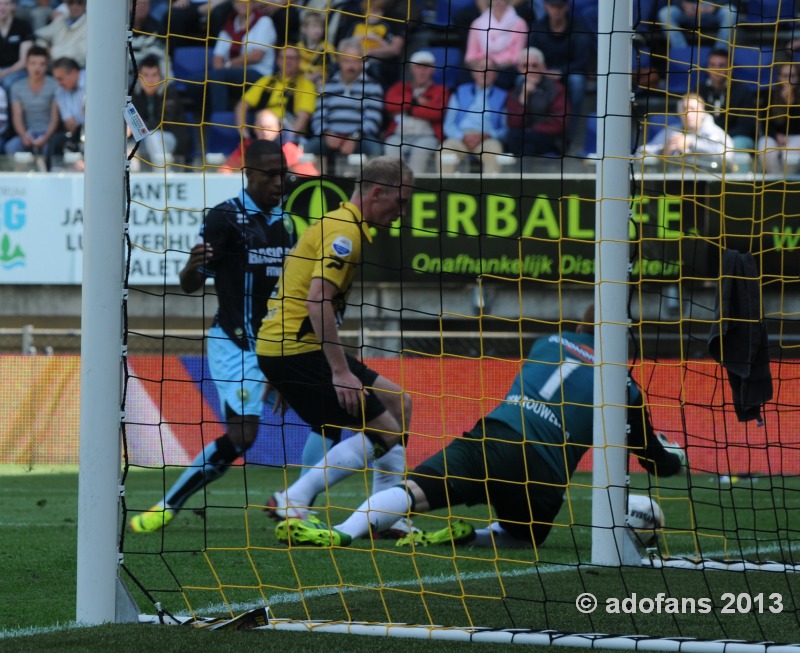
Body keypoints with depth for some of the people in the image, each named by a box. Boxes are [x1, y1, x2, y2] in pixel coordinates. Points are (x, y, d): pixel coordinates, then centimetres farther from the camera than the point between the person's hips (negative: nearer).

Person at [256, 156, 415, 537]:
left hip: (282, 347, 10)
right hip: (296, 349, -10)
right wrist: (341, 371, -23)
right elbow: (317, 301, -23)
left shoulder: (341, 224, 19)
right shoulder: (344, 230, -13)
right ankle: (292, 503, -10)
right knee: (384, 433, -9)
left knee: (398, 403, 15)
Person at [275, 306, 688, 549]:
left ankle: (343, 533, -43)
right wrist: (675, 455, 53)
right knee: (526, 534, 27)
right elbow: (658, 460, 27)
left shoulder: (551, 343, 25)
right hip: (541, 474, -1)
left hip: (492, 439, 1)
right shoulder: (622, 388, 16)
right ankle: (470, 537, -6)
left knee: (415, 489, -14)